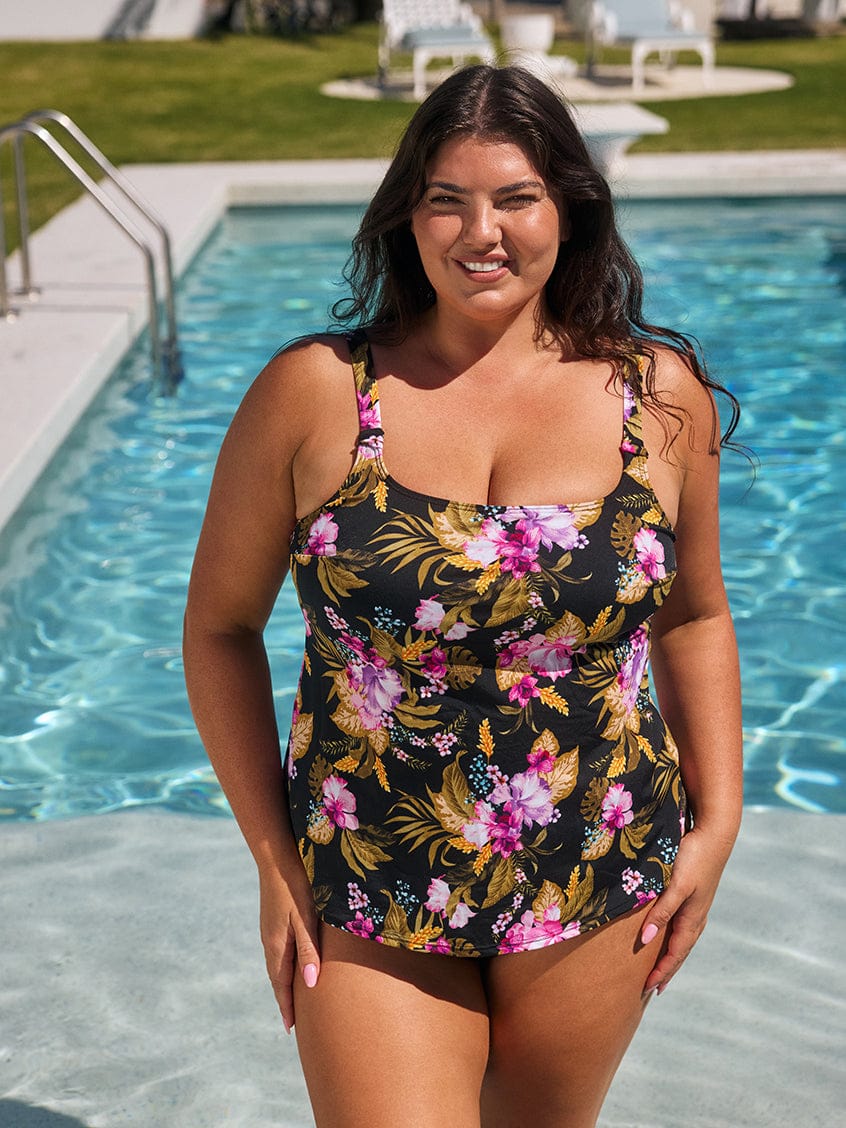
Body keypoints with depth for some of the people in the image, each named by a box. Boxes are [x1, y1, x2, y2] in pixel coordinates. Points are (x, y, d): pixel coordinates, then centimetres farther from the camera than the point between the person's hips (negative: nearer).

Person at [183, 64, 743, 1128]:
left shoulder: (660, 394, -2)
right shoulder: (312, 391, -9)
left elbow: (694, 614, 11)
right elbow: (220, 626, 0)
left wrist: (717, 821, 4)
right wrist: (273, 859, -2)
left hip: (597, 891, 2)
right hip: (365, 898, -1)